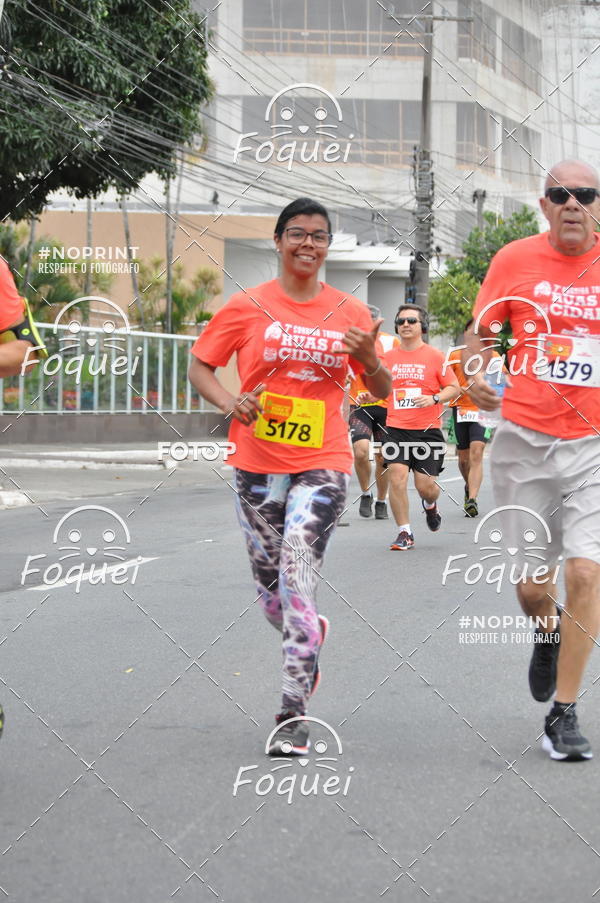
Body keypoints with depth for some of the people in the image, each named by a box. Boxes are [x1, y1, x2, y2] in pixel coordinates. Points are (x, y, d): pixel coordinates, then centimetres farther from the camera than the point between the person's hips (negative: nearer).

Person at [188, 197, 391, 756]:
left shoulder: (350, 313, 5)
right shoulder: (246, 307, 2)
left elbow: (381, 391, 12)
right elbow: (199, 364, 8)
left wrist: (370, 359, -10)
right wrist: (228, 401, -12)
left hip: (322, 464, -1)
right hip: (256, 463, 2)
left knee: (297, 579, -16)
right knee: (270, 589, 10)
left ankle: (293, 716, -14)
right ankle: (310, 635, 46)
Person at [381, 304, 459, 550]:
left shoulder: (435, 356, 0)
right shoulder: (388, 358, 8)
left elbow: (454, 387, 2)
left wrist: (434, 399, -16)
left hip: (427, 430, -2)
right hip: (396, 428, 2)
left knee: (424, 484, -3)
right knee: (397, 476, -14)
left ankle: (430, 505, 36)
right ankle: (404, 533, -3)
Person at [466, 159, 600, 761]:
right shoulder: (515, 260, 1)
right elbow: (480, 333, 8)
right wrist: (476, 377, -11)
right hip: (524, 440, 1)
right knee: (531, 586, 4)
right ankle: (548, 635, 42)